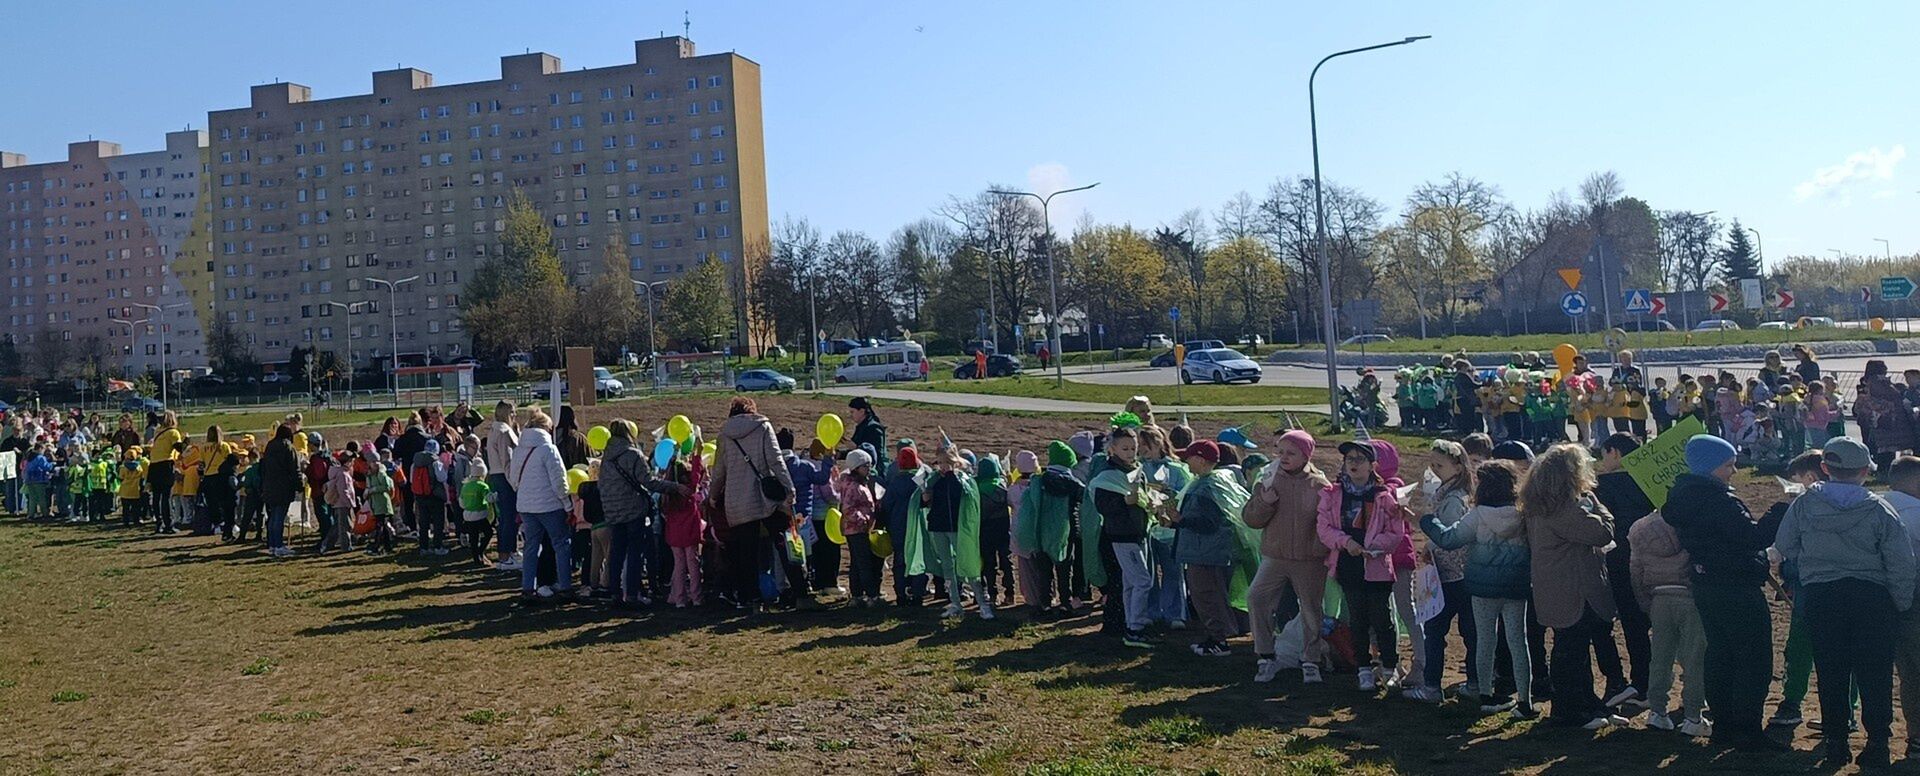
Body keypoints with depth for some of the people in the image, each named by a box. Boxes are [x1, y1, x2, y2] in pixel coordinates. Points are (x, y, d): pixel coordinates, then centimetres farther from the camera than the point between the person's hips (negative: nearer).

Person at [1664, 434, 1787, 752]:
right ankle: (1748, 732, -2)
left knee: (1720, 656, 14)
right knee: (1754, 661, -3)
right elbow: (1752, 537, -22)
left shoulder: (1684, 497, 10)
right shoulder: (1716, 500, -19)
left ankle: (1722, 726, 20)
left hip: (1706, 590, 10)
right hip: (1737, 591, -10)